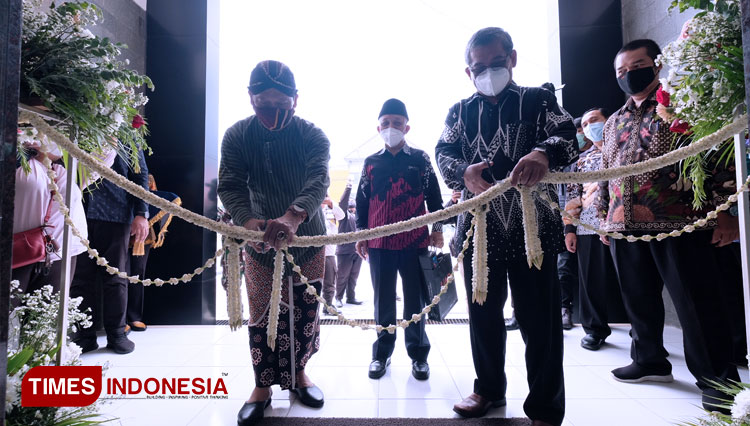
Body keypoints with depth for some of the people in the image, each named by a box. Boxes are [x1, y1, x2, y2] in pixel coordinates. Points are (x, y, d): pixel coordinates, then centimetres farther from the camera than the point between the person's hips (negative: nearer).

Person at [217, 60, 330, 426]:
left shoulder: (312, 136, -15)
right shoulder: (237, 136, -10)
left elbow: (318, 181, -30)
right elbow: (230, 186, -17)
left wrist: (293, 217, -51)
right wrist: (248, 219, -39)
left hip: (309, 241, 0)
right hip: (260, 244, 0)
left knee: (305, 313, 11)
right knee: (262, 317, 5)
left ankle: (298, 373, 34)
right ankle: (263, 387, 24)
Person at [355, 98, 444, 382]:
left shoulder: (421, 159, 5)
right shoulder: (371, 163, 9)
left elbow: (434, 196, 8)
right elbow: (362, 200, 12)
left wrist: (437, 229, 2)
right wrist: (360, 233, 8)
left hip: (415, 241, -1)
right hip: (379, 243, 2)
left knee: (415, 299, 6)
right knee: (383, 300, 9)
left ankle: (418, 354, 20)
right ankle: (382, 352, 23)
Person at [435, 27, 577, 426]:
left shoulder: (538, 100, 8)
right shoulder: (460, 111, 14)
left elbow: (567, 135, -8)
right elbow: (443, 152, 1)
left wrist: (544, 153, -32)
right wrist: (465, 171, -23)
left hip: (533, 225, -2)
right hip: (480, 226, 3)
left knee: (539, 317, 0)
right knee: (483, 313, 13)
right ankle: (489, 388, 33)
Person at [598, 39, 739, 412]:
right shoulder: (614, 123, 18)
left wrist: (725, 211, -10)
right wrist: (604, 216, 19)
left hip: (679, 224, -5)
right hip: (626, 227, 6)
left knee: (695, 303, 1)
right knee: (639, 300, 14)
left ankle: (717, 379, 15)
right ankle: (650, 360, 31)